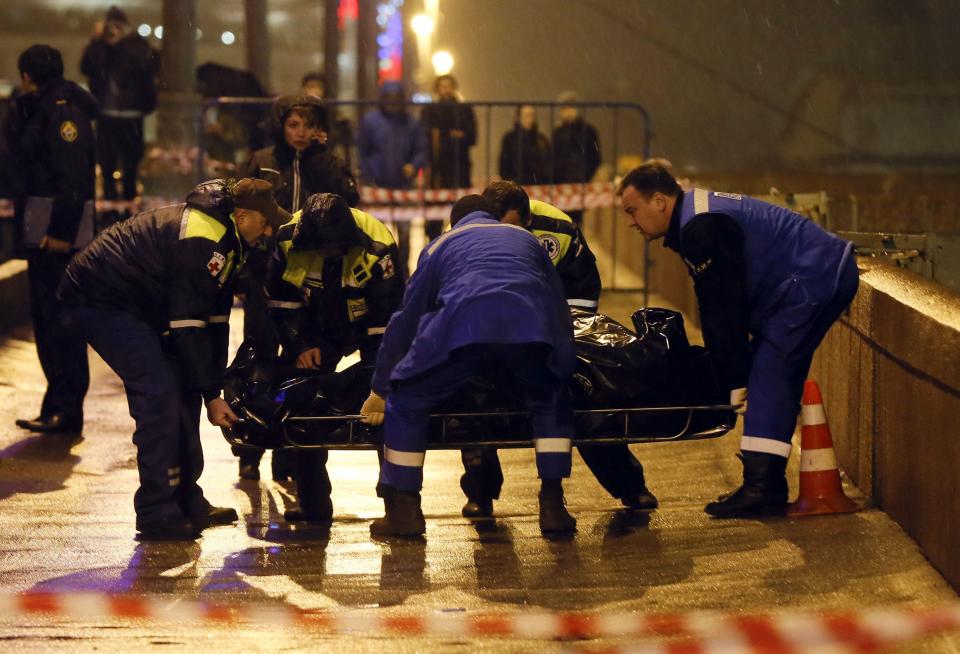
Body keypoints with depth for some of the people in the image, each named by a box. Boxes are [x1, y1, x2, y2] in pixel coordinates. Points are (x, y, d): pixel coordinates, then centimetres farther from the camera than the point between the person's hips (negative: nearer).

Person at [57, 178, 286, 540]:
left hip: (132, 304, 11)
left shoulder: (220, 235, 9)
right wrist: (212, 395, -17)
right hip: (99, 302, -11)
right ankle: (157, 515, -10)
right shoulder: (202, 240, -23)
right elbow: (188, 326, -23)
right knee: (160, 393, -15)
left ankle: (187, 501, 15)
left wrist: (216, 384, 9)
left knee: (182, 389, 9)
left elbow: (214, 317, 13)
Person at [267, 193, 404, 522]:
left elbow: (387, 314, -22)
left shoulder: (376, 248, -31)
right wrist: (298, 347, -16)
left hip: (369, 325, -3)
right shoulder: (288, 242, -23)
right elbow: (282, 302, -7)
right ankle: (313, 502, 7)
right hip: (319, 329, 3)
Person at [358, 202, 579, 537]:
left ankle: (405, 511, 18)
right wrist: (565, 364, 55)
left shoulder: (441, 245, 36)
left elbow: (406, 318, 34)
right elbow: (560, 305, 43)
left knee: (406, 402, 18)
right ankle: (553, 506, 22)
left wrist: (380, 389, 39)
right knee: (552, 406, 29)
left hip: (462, 321, -2)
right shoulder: (525, 238, 41)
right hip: (533, 327, 2)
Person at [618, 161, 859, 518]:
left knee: (769, 371, -16)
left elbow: (723, 311, -19)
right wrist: (734, 374, 23)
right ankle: (767, 484, 13)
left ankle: (761, 488, -21)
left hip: (815, 279, -11)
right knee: (779, 378, 11)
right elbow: (717, 309, 21)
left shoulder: (701, 228, -19)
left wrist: (736, 382, -14)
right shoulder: (700, 213, 16)